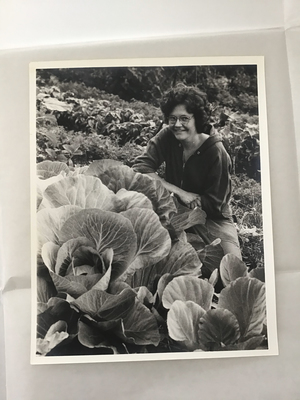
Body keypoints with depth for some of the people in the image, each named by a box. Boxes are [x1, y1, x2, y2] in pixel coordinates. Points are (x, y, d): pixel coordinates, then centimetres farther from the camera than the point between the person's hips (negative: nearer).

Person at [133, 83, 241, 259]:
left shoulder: (216, 153, -19)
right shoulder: (167, 137, -11)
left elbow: (214, 204, -15)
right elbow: (140, 167, -19)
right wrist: (180, 193, -25)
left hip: (213, 219, -2)